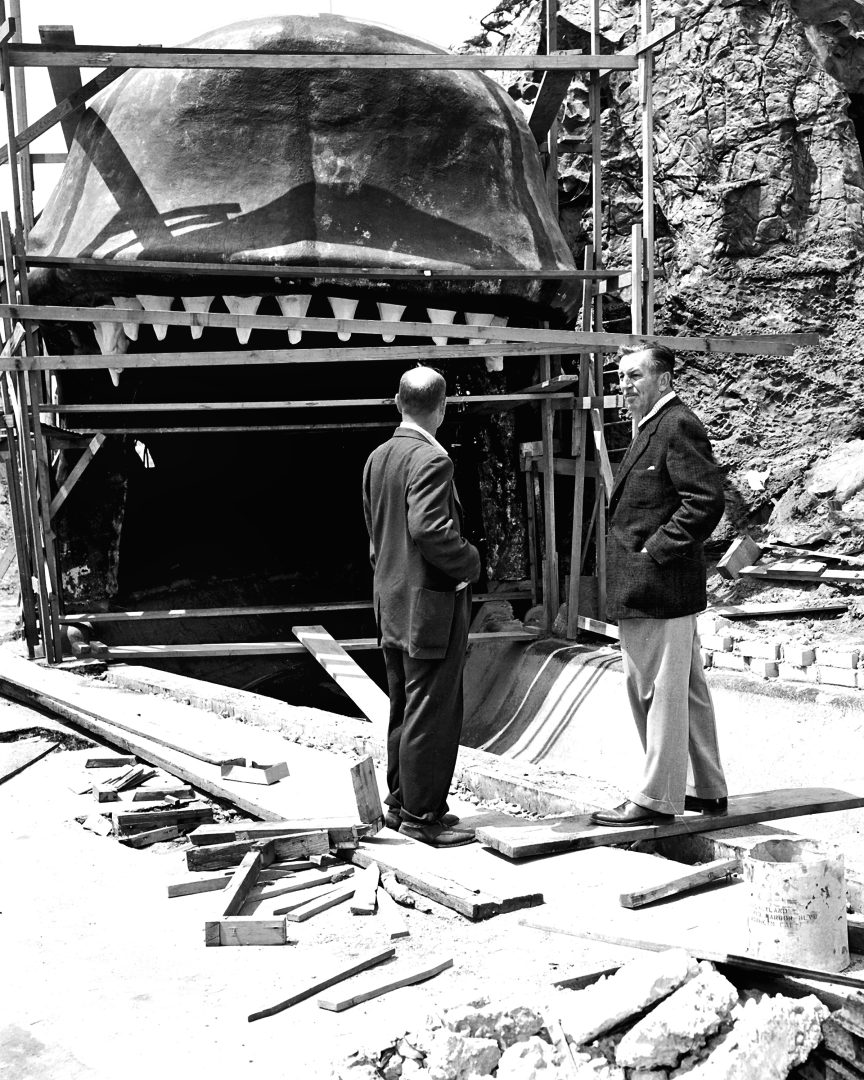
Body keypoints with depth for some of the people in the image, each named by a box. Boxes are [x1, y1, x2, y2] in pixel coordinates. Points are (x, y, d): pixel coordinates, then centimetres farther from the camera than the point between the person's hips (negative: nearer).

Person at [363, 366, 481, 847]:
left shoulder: (377, 458, 9)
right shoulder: (431, 459, -17)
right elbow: (428, 528, -27)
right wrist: (469, 561, -14)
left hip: (392, 604, 9)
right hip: (432, 606, -9)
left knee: (404, 709, 18)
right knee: (433, 712, 0)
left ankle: (401, 801, 28)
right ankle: (421, 814, 7)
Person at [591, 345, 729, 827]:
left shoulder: (678, 426, -13)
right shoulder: (654, 427, 18)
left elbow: (707, 500, -22)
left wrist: (657, 550, -20)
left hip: (658, 587, -11)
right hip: (659, 588, 11)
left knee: (662, 693, -3)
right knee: (688, 691, 16)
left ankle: (657, 799, 4)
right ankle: (707, 789, 26)